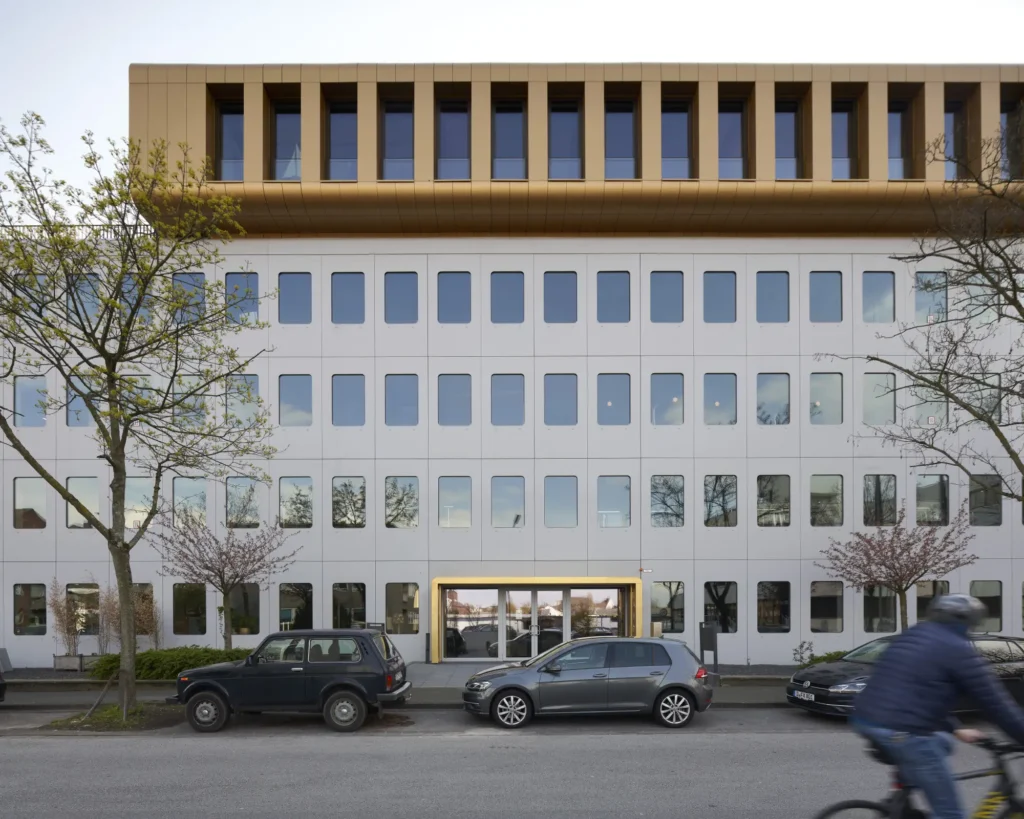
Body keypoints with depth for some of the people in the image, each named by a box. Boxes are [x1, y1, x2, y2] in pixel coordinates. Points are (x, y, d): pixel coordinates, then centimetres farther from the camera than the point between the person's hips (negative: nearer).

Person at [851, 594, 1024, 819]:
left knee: (940, 742, 32)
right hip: (901, 731, -8)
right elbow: (996, 702, 0)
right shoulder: (959, 650, -1)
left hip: (865, 720, 8)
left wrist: (955, 729, 35)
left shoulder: (911, 637, 22)